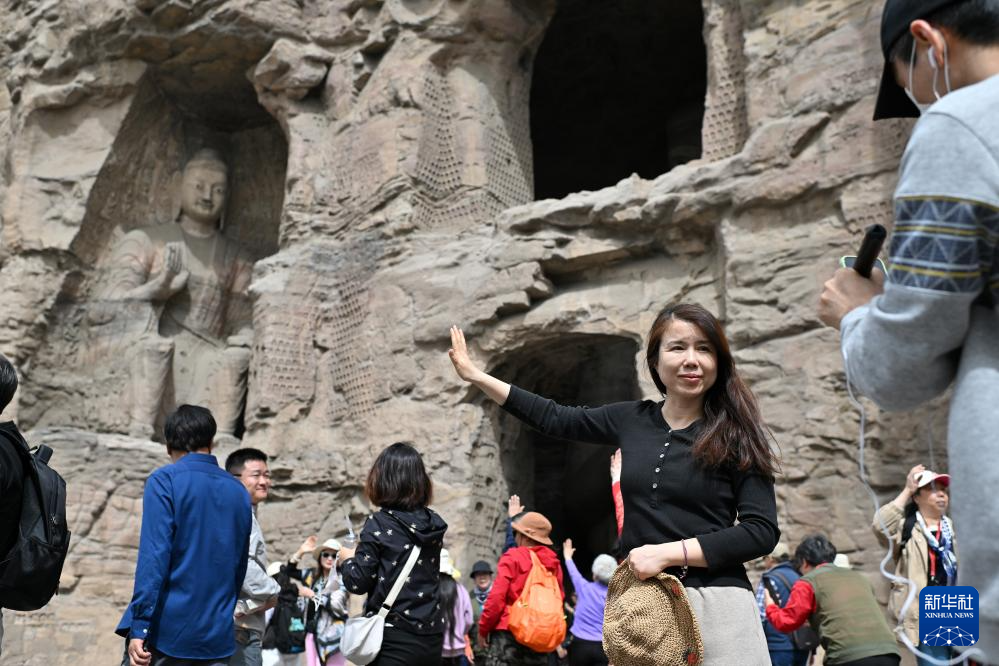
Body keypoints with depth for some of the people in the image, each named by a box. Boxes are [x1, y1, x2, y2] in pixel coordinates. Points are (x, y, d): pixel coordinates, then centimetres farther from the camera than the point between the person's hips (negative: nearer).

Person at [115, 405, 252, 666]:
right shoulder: (238, 492, 11)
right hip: (216, 636, 4)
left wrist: (139, 627, -15)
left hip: (167, 628, -4)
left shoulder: (164, 480, -4)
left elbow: (154, 556, -14)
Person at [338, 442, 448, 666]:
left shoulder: (379, 524, -9)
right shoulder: (434, 524, 6)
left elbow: (358, 583, -8)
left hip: (394, 638, -5)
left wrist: (347, 559, 12)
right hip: (431, 638, 6)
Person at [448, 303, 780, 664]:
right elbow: (555, 419, 16)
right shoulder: (632, 419, 5)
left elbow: (762, 531, -10)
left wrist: (667, 553, -16)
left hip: (714, 607, -3)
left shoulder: (734, 434, -6)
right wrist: (476, 376, 19)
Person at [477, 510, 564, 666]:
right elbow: (559, 598, 13)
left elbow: (497, 597, -11)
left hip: (508, 632, -5)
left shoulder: (512, 558, -6)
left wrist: (483, 629, -1)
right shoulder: (553, 562, 9)